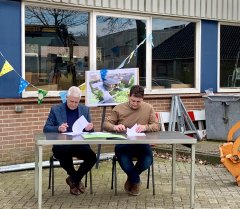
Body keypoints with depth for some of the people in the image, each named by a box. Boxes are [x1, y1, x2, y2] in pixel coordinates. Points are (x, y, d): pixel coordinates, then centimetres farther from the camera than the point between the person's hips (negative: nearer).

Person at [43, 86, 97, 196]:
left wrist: (89, 128, -10)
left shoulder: (85, 110, 14)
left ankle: (73, 179, -2)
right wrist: (58, 128, -16)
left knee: (92, 157, -28)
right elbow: (46, 129, 4)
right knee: (64, 155, -37)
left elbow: (90, 130, 16)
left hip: (80, 145, 2)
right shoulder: (56, 110, 7)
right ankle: (76, 180, -6)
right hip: (62, 145, -2)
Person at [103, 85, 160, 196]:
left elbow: (156, 126, 4)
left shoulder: (148, 108, 6)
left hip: (142, 144, 1)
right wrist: (114, 127, -21)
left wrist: (146, 127, -19)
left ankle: (131, 177, 10)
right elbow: (106, 124, 3)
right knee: (124, 161, -32)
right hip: (123, 144, -1)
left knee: (148, 161, -29)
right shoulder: (119, 108, 2)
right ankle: (135, 181, 6)